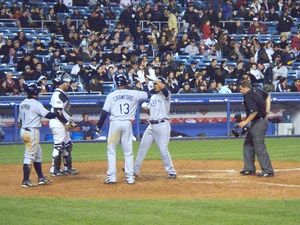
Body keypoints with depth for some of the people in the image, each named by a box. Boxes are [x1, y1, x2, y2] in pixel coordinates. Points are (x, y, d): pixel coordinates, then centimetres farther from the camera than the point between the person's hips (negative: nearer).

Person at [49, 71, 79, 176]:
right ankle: (55, 170, -4)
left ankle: (67, 168, 23)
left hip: (64, 123, 11)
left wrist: (71, 122, 14)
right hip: (58, 123, -11)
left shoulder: (63, 94, 15)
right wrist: (67, 123, -19)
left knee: (67, 145, 15)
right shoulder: (58, 94, -16)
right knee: (59, 146, -8)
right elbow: (58, 111, -22)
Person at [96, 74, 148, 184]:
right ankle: (130, 177, 6)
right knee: (128, 151, 9)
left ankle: (111, 177, -1)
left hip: (115, 123, -1)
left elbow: (104, 112, -2)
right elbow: (147, 94, 15)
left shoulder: (111, 95, 1)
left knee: (111, 150, 6)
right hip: (128, 124, 1)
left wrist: (99, 126, 4)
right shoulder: (134, 94, 3)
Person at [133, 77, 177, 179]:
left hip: (162, 125, -8)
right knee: (143, 146, 9)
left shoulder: (166, 95, -5)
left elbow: (163, 88, -27)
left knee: (163, 149, -10)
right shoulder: (153, 97, 18)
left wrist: (154, 78, -18)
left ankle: (171, 172, -1)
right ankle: (135, 169, 17)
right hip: (151, 125, 8)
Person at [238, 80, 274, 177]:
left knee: (259, 147, -8)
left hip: (258, 123, -11)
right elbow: (268, 96, 23)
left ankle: (268, 171, -5)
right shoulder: (257, 91, 9)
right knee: (248, 145, 17)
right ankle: (249, 169, 22)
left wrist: (246, 122, -17)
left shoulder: (248, 97, -20)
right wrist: (267, 109, 17)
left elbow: (254, 112, -27)